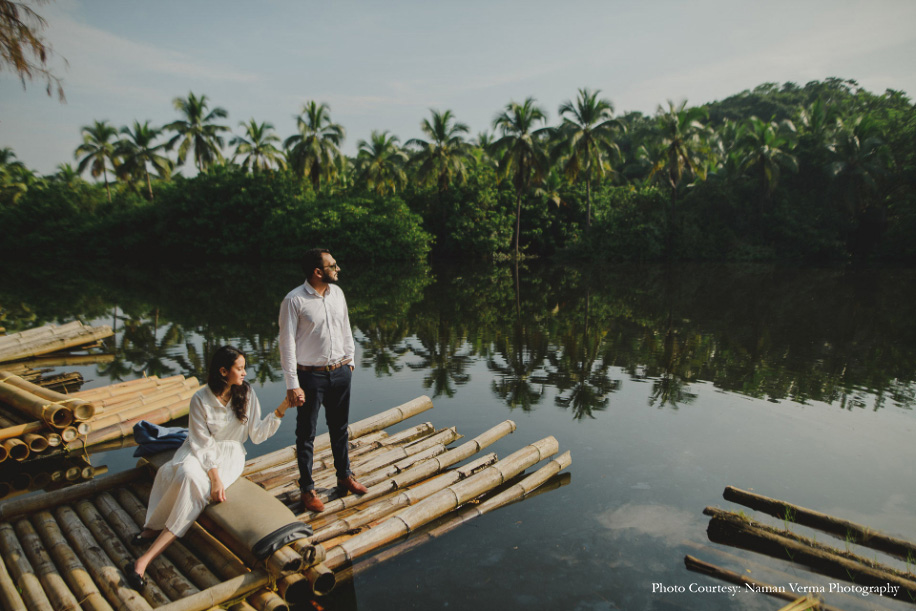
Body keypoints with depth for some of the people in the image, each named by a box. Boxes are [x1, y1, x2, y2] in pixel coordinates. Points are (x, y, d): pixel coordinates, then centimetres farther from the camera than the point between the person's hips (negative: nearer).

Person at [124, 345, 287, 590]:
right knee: (187, 474, -36)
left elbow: (256, 434, -4)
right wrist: (215, 478, -23)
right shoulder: (200, 399, -9)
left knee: (195, 486, -28)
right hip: (200, 451, 0)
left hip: (230, 455, 0)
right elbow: (203, 444, -12)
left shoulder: (246, 393, -3)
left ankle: (145, 559, -27)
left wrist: (282, 409, -14)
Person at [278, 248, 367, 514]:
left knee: (340, 428, 19)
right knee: (306, 434, 8)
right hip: (311, 376, -5)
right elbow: (287, 344, -15)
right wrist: (292, 385, -17)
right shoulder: (294, 300, -16)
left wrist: (349, 360, 14)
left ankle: (344, 476, 37)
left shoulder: (337, 292, 3)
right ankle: (307, 489, 23)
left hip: (340, 372, 6)